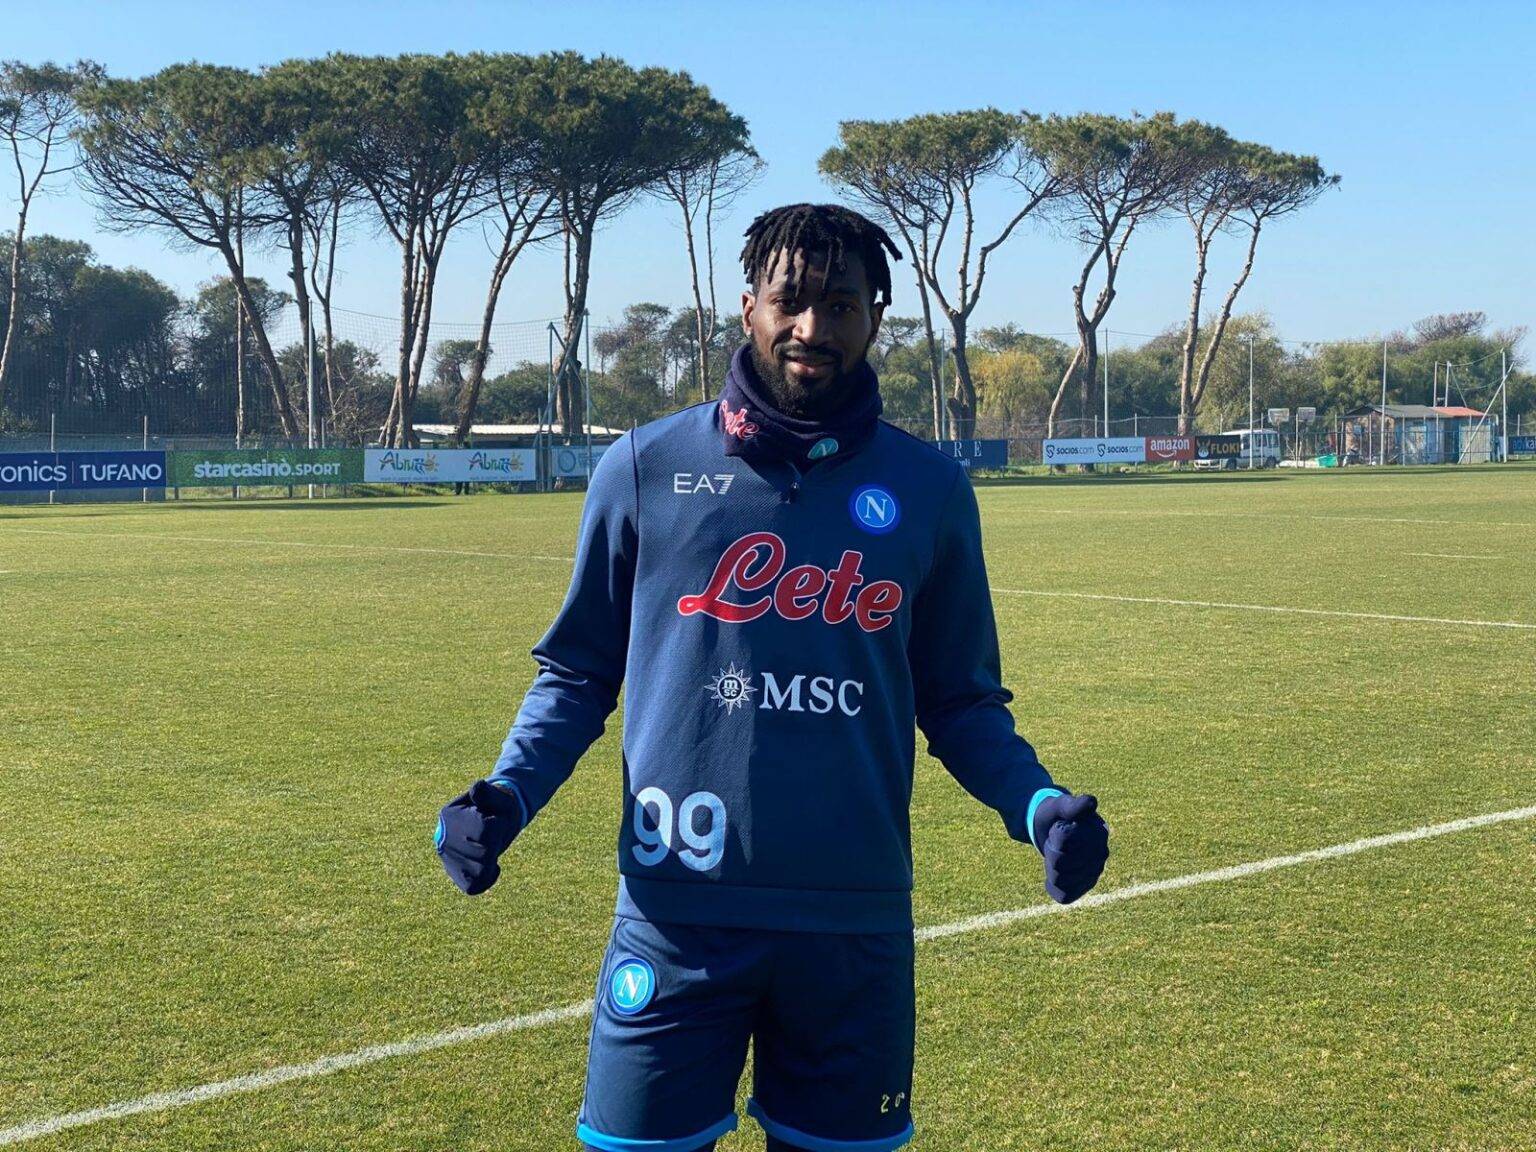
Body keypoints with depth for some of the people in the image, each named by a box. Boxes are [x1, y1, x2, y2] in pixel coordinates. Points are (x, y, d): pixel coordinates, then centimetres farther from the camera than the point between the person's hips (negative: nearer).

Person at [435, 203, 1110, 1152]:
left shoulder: (928, 489, 5)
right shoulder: (646, 468, 2)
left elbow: (961, 698, 11)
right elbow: (579, 672, 8)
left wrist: (1038, 804, -6)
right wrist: (508, 793, -7)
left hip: (858, 925, 1)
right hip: (678, 917, -1)